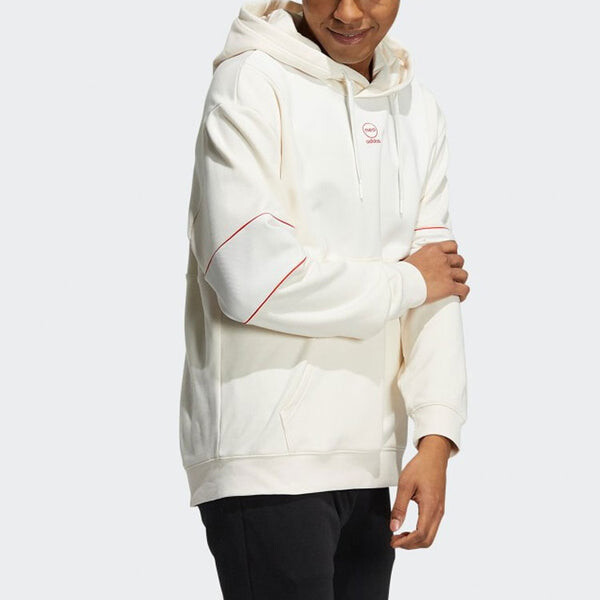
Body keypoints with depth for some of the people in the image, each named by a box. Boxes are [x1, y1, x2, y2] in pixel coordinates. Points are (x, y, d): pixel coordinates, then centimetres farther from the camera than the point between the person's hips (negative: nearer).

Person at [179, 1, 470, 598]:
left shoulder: (418, 111, 13)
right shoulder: (251, 83, -6)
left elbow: (439, 290, 7)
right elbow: (254, 275, -17)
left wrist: (435, 437, -6)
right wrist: (404, 283, -4)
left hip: (367, 464, 6)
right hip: (267, 458, -6)